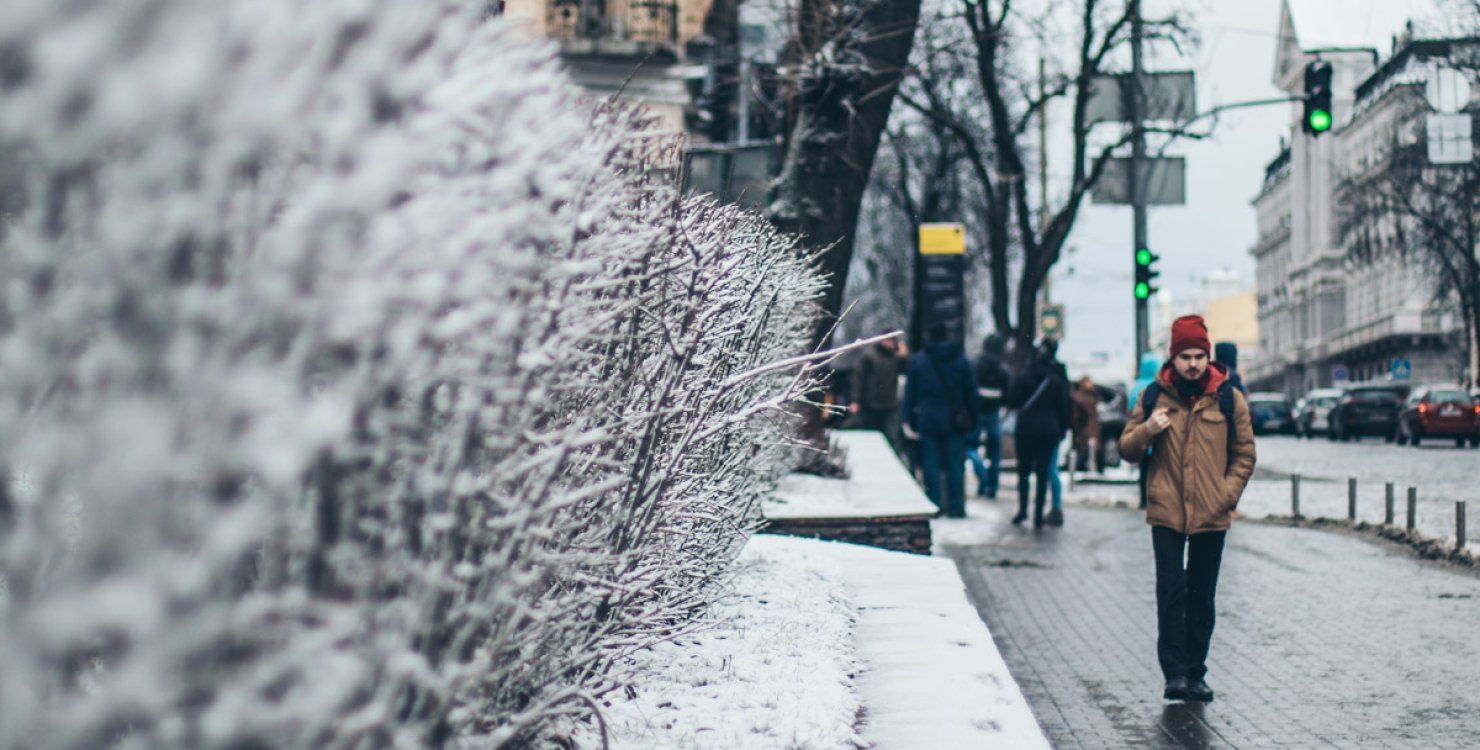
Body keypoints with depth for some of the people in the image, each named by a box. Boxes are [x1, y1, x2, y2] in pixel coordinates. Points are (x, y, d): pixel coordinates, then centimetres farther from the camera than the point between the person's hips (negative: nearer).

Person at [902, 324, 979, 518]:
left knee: (931, 465, 5)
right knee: (955, 464, 4)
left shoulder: (918, 360, 2)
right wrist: (973, 419, 10)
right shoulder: (960, 360, 2)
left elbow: (910, 391, 4)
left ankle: (934, 506, 3)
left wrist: (910, 419, 9)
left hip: (928, 420, 0)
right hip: (955, 420, 0)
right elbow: (971, 391, 4)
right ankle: (956, 507, 4)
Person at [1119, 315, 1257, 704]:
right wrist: (1146, 431, -11)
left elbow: (1244, 454, 10)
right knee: (1171, 589, -9)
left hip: (1211, 515, 1)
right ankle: (1174, 672, -6)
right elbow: (1128, 450, 10)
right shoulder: (1154, 395, 4)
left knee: (1201, 596, 7)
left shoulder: (1229, 398, 4)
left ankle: (1195, 674, 15)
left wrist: (1227, 494, -4)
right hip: (1166, 512, -1)